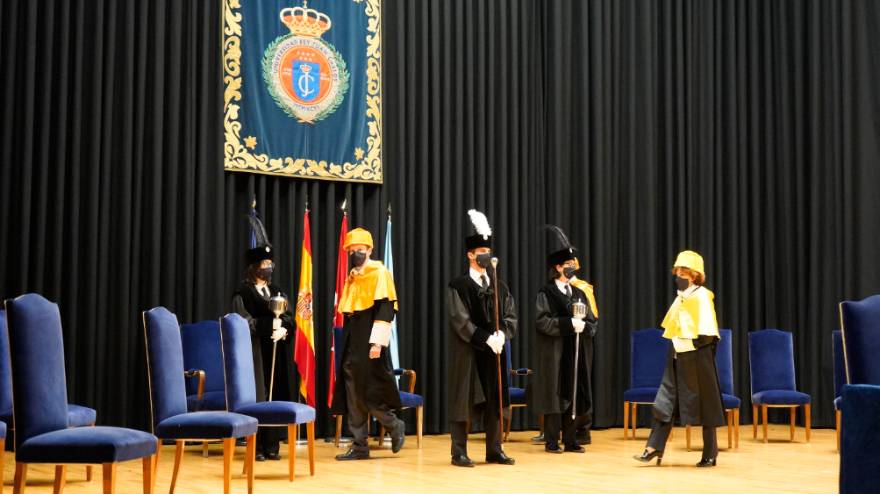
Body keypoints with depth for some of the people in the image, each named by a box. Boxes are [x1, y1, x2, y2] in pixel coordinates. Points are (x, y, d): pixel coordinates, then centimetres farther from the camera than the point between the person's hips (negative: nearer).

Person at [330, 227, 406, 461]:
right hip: (351, 345, 7)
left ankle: (395, 426, 16)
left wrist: (377, 342, -20)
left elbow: (385, 309, -14)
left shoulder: (380, 273, -7)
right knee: (353, 396, 5)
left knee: (370, 395, -7)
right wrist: (345, 343, 16)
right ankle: (359, 445, 10)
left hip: (369, 343, -7)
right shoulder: (351, 277, 15)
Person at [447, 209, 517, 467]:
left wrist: (501, 334, -14)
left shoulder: (498, 286, 11)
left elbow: (510, 315, 5)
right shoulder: (458, 286, -6)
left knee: (494, 401, 8)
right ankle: (459, 453, 5)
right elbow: (461, 321, -13)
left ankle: (494, 451, 15)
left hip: (494, 351, 5)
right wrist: (487, 338, -20)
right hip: (467, 352, -5)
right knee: (464, 401, -1)